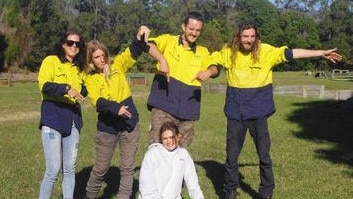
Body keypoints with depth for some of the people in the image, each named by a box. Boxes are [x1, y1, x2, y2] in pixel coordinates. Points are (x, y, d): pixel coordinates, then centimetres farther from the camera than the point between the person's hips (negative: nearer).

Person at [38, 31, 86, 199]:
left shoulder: (79, 68, 15)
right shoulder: (51, 61, -1)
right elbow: (44, 86, -14)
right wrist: (66, 88, -25)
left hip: (73, 120, 6)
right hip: (52, 119, -6)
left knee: (70, 169, 10)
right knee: (53, 170, -7)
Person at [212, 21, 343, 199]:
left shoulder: (266, 51, -7)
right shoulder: (228, 52, -1)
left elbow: (291, 53, -11)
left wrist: (321, 53, -14)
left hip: (258, 113, -1)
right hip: (235, 113, 2)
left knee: (264, 155, 5)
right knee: (231, 155, 10)